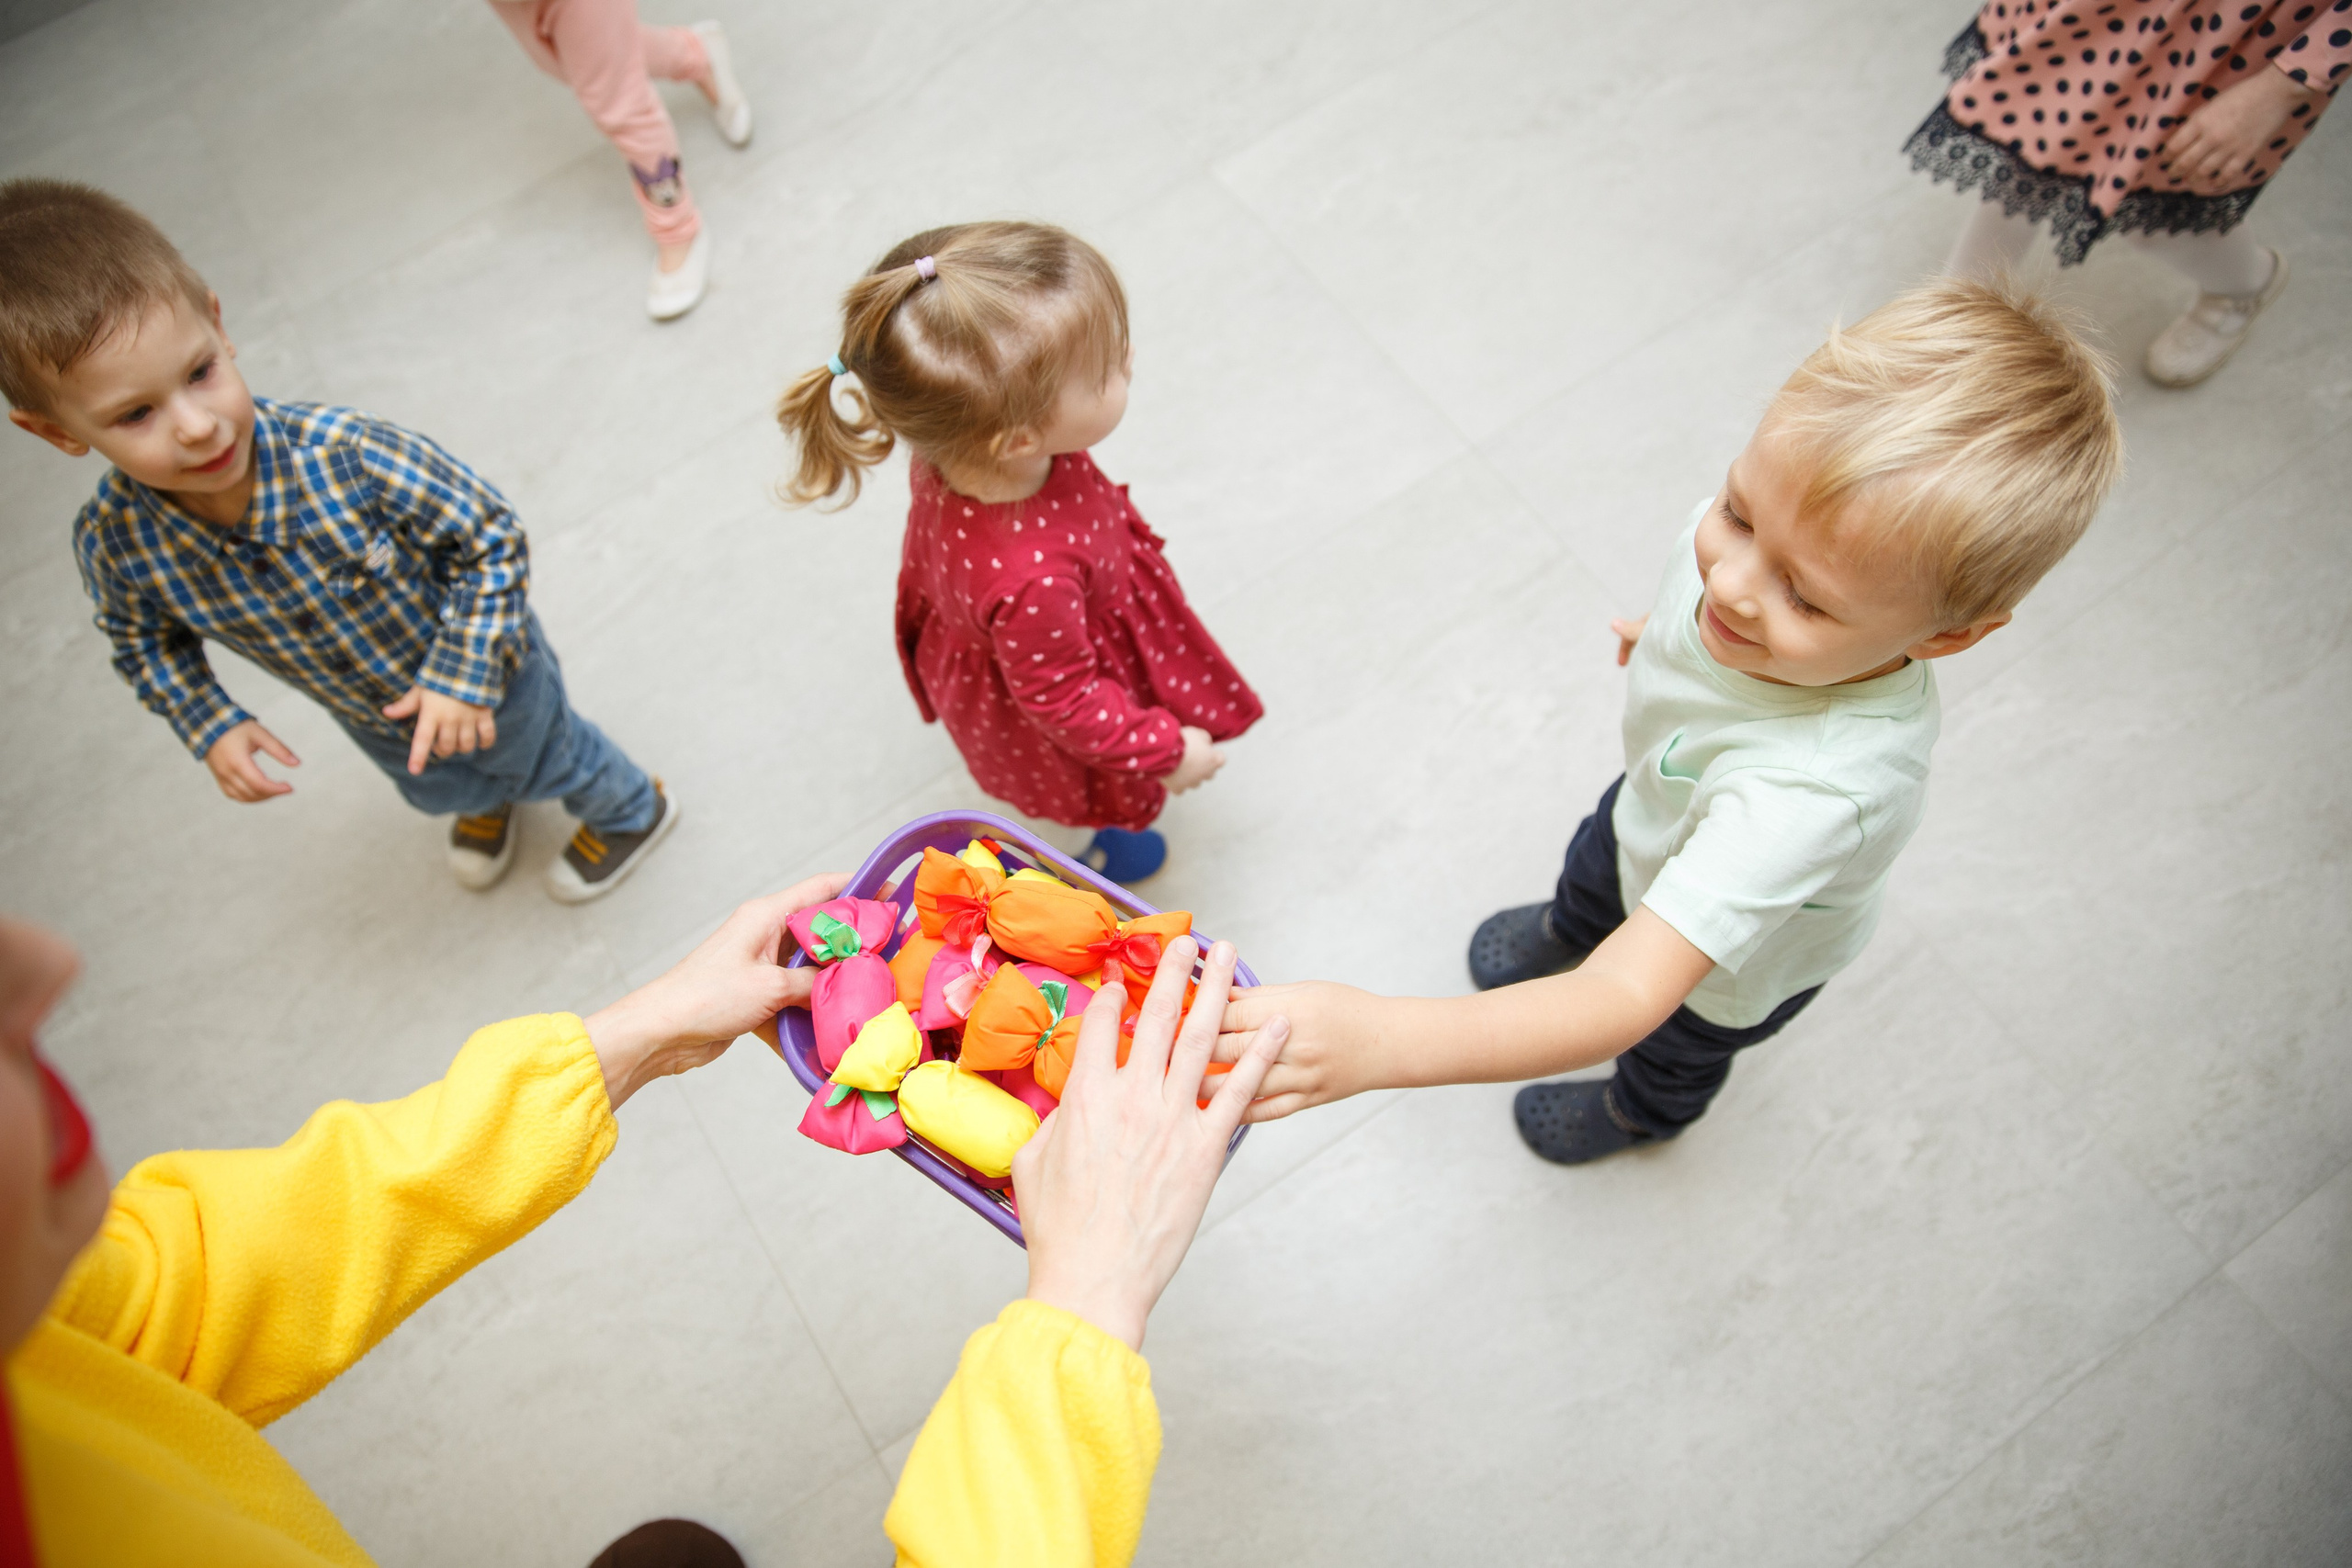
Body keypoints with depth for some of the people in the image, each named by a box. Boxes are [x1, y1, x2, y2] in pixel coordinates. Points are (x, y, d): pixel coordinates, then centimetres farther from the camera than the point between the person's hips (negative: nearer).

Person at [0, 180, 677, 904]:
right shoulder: (115, 543, -27)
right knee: (439, 789, 34)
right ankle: (489, 799, 71)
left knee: (550, 760, 25)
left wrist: (464, 675, -29)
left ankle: (629, 811, 60)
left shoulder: (346, 454, -41)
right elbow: (145, 640, -2)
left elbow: (493, 537, -27)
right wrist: (209, 726, -13)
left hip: (479, 660, -4)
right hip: (368, 715, 5)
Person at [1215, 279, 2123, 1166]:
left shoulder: (1817, 787, -54)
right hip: (1657, 808, 4)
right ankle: (1567, 934, 76)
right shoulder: (1785, 520, -34)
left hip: (1742, 961, -4)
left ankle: (1644, 1114, 69)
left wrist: (1381, 1041, -70)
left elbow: (1633, 998, -58)